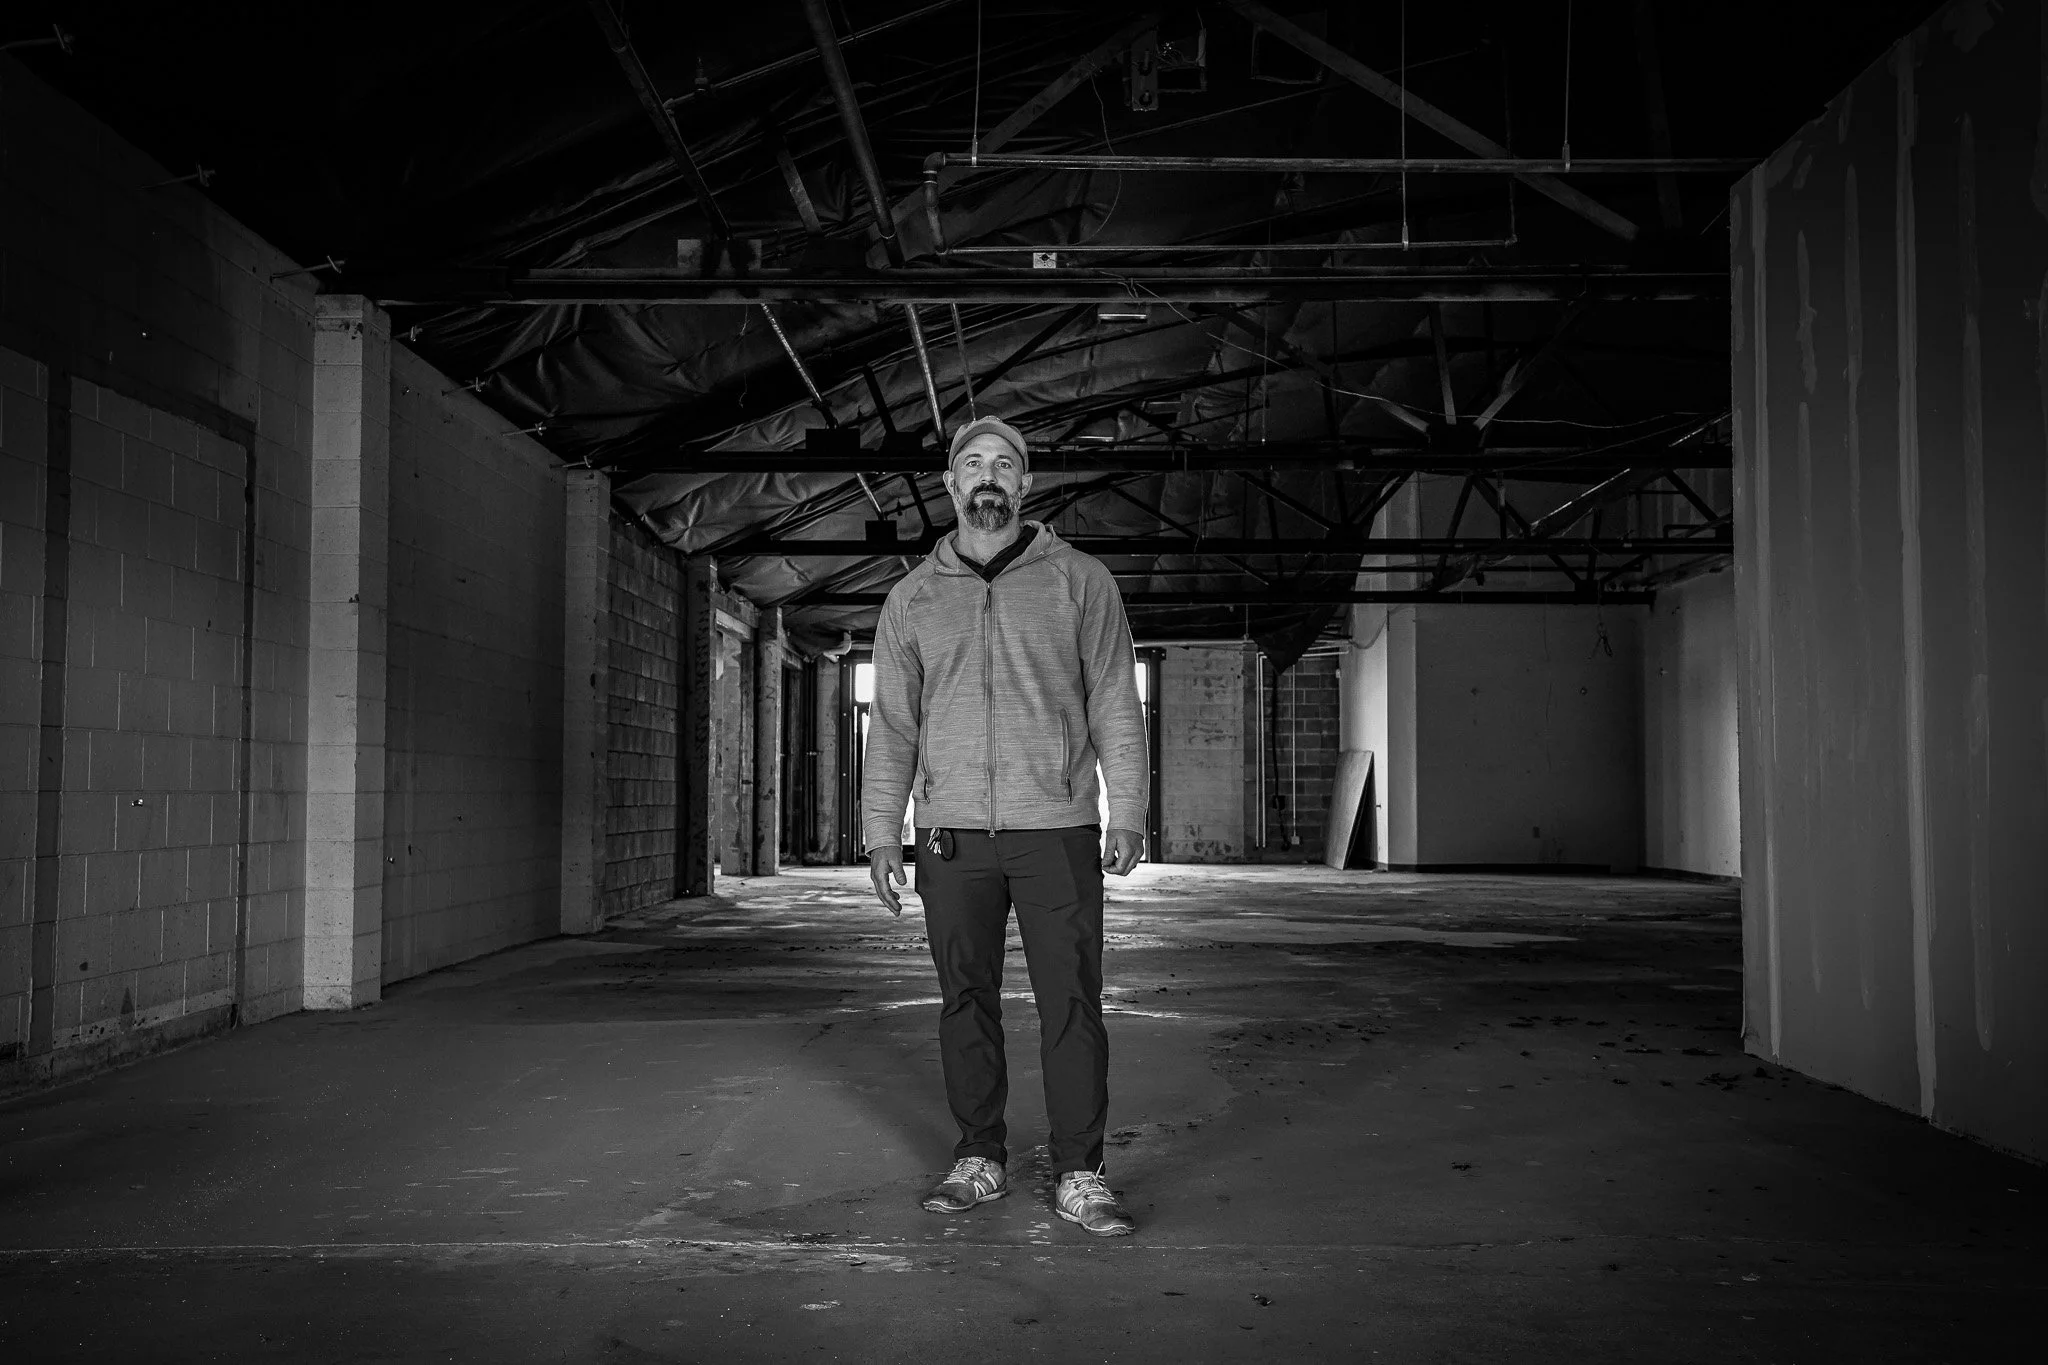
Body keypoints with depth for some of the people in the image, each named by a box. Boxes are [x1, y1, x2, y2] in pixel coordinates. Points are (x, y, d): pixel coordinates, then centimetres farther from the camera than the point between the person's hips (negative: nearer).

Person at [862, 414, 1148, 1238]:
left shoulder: (1079, 581, 6)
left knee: (1071, 1003, -2)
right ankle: (979, 1159, 20)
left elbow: (1115, 706, 4)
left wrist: (1128, 814, -4)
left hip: (1058, 830, -2)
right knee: (965, 1002, 7)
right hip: (952, 833, 2)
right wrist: (880, 831, 5)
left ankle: (1078, 1174, 7)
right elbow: (891, 726, 12)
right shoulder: (913, 598, 12)